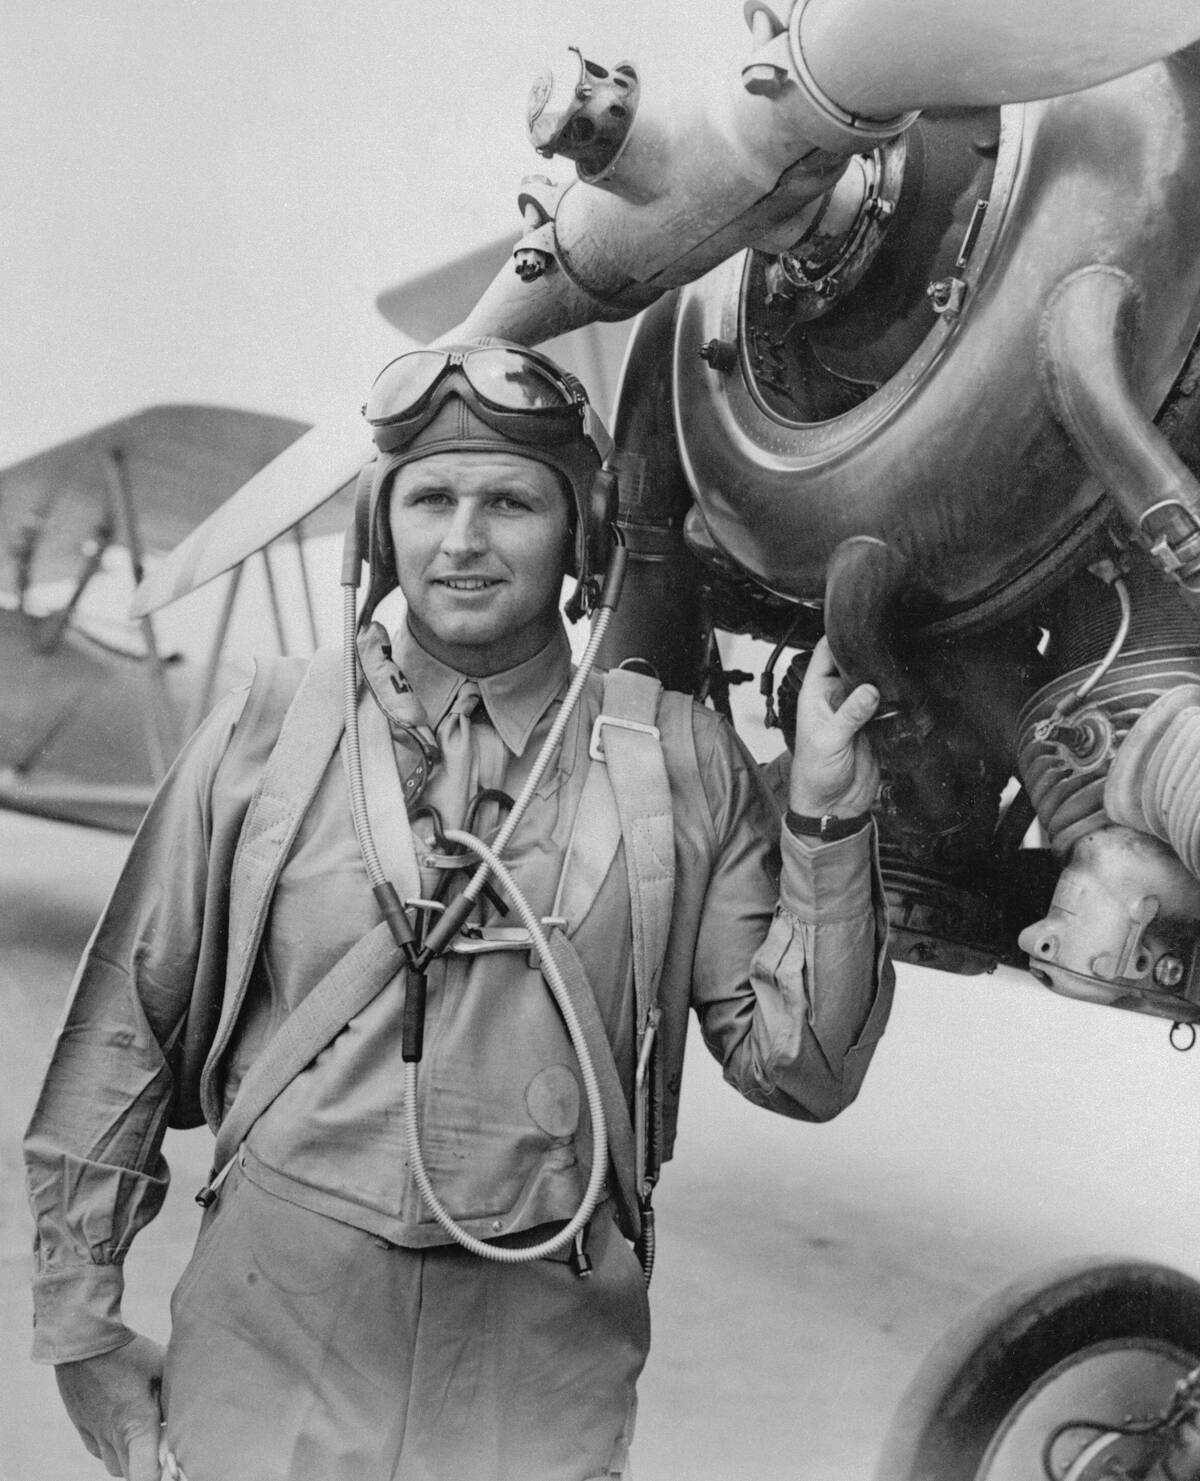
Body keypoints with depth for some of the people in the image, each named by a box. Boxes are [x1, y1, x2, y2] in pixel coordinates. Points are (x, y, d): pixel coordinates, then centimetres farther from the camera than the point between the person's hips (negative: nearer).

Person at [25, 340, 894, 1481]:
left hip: (542, 1378, 0)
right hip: (267, 1352, 0)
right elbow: (123, 1029, 3)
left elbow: (798, 1073, -4)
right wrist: (78, 1313, 4)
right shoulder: (268, 731, -3)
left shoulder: (679, 761, -2)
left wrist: (824, 818, -15)